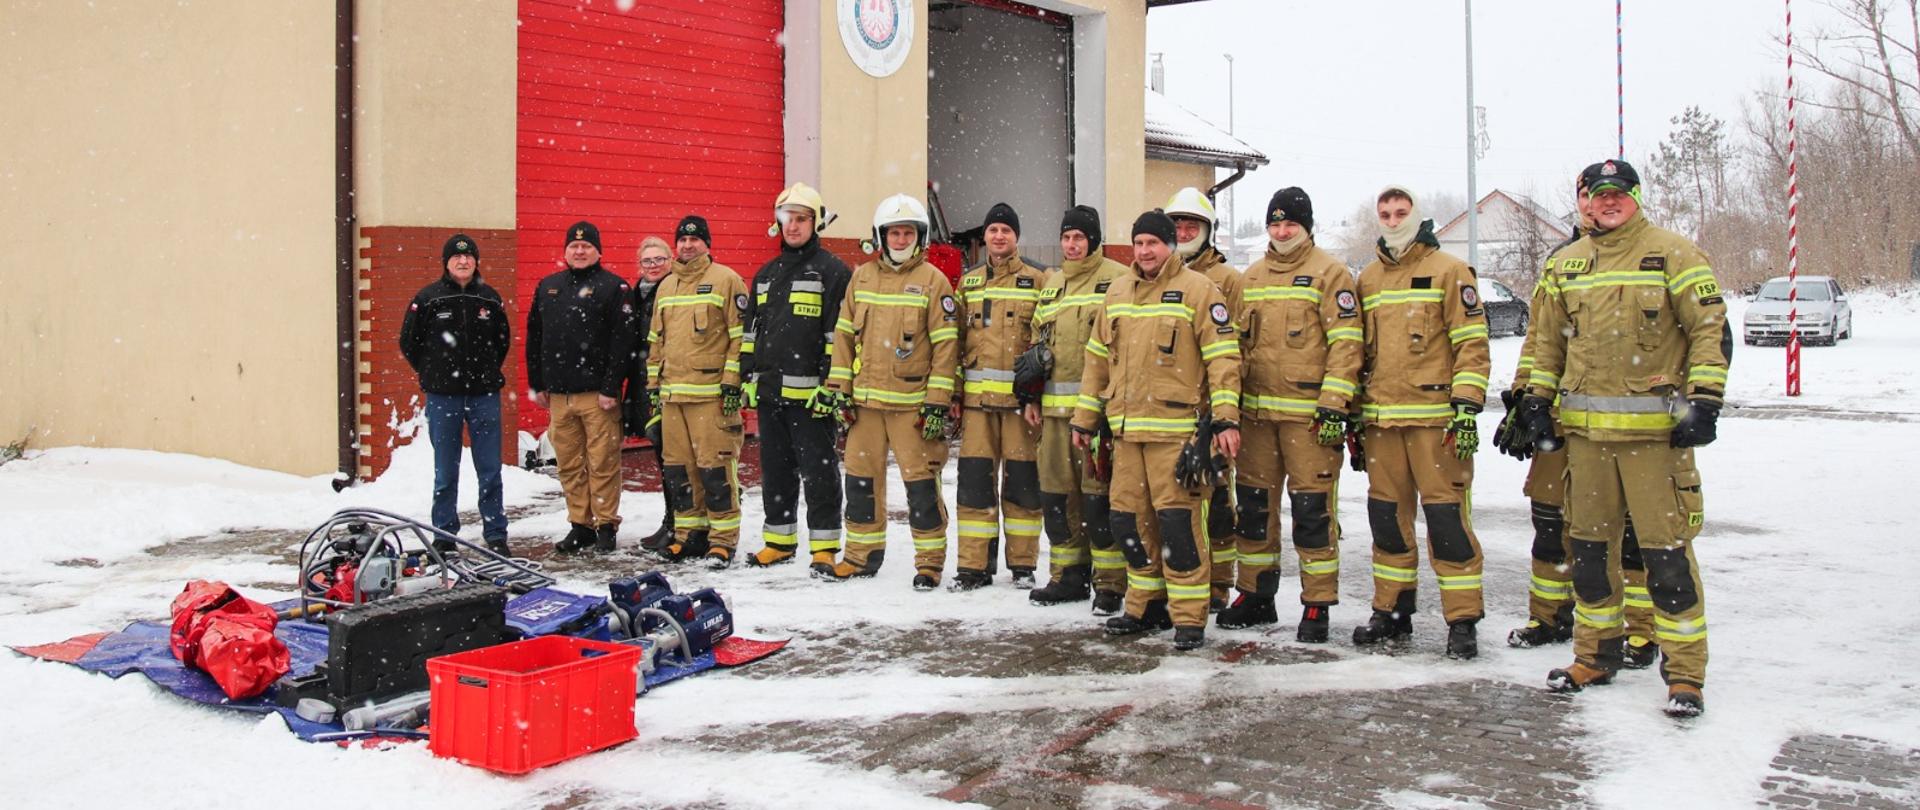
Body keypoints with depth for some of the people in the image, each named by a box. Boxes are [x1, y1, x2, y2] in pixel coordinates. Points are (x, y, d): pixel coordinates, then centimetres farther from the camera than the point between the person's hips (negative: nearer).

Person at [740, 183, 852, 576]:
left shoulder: (832, 271, -4)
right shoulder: (766, 274, 18)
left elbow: (839, 331, -9)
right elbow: (750, 330, 21)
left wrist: (833, 383, -15)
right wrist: (745, 377, 14)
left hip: (809, 392, -7)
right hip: (769, 389, 7)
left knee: (818, 470, -2)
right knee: (775, 470, 14)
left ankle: (824, 546, 5)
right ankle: (779, 541, 24)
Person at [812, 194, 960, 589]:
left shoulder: (933, 280, -3)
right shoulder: (862, 277, 10)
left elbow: (946, 344, -6)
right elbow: (844, 334, 14)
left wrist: (938, 402, -11)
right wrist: (837, 388, 8)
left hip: (913, 403, -4)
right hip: (865, 399, 5)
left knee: (921, 482, -4)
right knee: (861, 477, 10)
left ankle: (930, 560, 8)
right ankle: (863, 554, 24)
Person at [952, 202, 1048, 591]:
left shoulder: (1038, 281, 4)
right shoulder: (968, 283, 15)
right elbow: (956, 341, 16)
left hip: (1021, 395, -3)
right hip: (977, 397, 3)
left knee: (1022, 482, 2)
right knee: (975, 480, 1)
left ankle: (1023, 564, 14)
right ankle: (974, 565, 9)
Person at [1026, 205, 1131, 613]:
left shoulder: (1116, 279, -4)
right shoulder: (1052, 283, 20)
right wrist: (1032, 395, 18)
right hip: (1055, 404, 7)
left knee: (1099, 492, -6)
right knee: (1056, 490, 10)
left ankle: (1111, 583, 4)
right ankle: (1068, 574, 22)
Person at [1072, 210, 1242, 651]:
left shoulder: (1197, 290, -3)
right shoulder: (1117, 293, 15)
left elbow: (1223, 356, -8)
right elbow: (1097, 359, 20)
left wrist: (1226, 418, -15)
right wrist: (1085, 419, 19)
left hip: (1177, 428, -6)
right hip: (1126, 429, 6)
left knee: (1177, 521, -8)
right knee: (1129, 520, 10)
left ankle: (1189, 618, 2)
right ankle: (1146, 606, 25)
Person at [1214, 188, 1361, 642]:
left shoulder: (1329, 273, -2)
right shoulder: (1250, 278, 15)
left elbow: (1346, 343, -8)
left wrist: (1333, 406, -15)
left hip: (1308, 413, -6)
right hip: (1256, 412, 6)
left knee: (1312, 510, -3)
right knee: (1252, 505, 11)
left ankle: (1317, 606, 8)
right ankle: (1256, 597, 24)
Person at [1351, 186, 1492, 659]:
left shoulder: (1448, 271, 1)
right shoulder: (1367, 280, 17)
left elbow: (1472, 342, -4)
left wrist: (1466, 406, -14)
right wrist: (1352, 414, 17)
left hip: (1435, 417, -5)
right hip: (1381, 419, 5)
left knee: (1447, 515, -5)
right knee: (1387, 515, 10)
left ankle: (1462, 621, 3)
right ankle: (1391, 613, 21)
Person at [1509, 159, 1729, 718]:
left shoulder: (1673, 253, -1)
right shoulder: (1566, 265, 14)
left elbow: (1712, 329, -4)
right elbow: (1549, 340, 21)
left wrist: (1704, 401, -12)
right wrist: (1536, 399, 13)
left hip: (1655, 429, -5)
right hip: (1584, 427, 5)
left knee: (1666, 549, -6)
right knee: (1589, 544, 11)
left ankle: (1685, 670, 4)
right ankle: (1596, 654, 24)